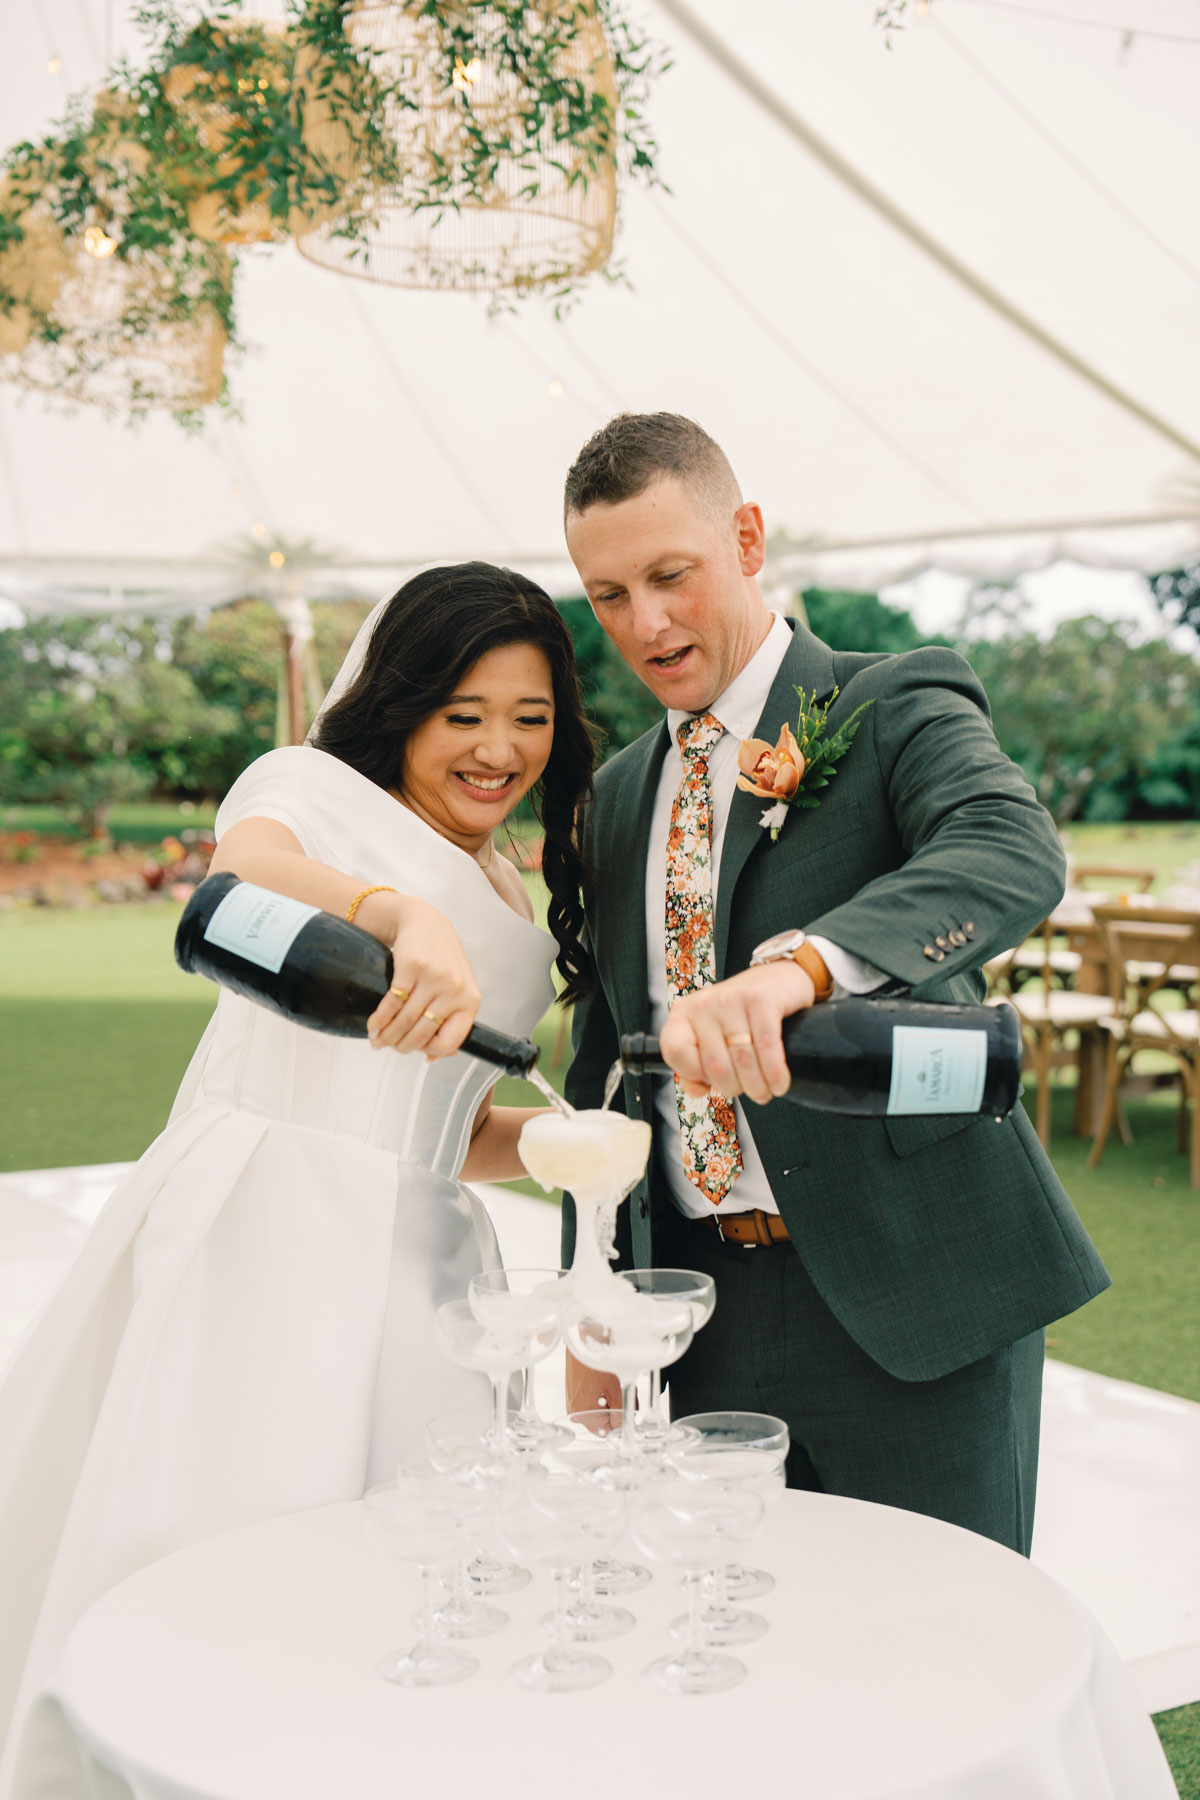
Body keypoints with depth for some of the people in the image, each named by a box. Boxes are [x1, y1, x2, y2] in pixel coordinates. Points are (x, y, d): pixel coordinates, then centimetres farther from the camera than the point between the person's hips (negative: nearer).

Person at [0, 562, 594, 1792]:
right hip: (253, 1232, -6)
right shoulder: (312, 788, 4)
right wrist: (407, 915, -40)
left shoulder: (520, 908, 22)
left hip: (412, 1261, 6)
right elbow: (245, 871, -21)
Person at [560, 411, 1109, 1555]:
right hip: (702, 1312, 5)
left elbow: (1013, 857, -26)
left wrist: (798, 963, -44)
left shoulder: (899, 708, -4)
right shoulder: (618, 798, 14)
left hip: (908, 1298, -5)